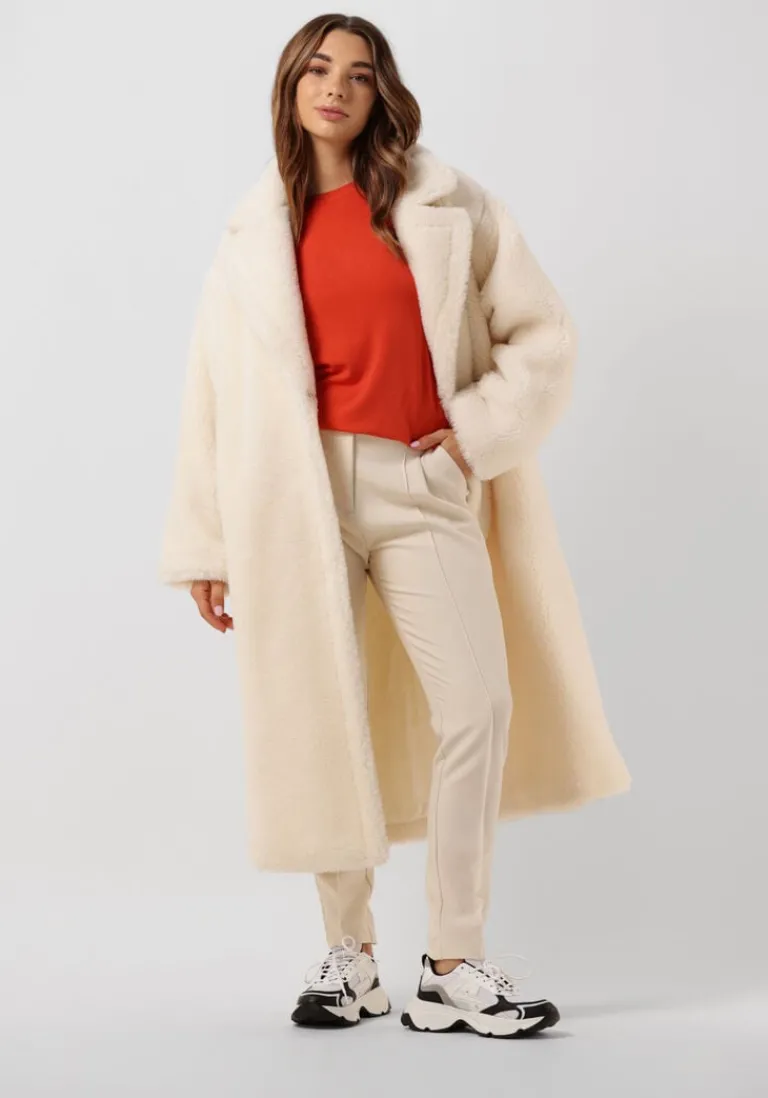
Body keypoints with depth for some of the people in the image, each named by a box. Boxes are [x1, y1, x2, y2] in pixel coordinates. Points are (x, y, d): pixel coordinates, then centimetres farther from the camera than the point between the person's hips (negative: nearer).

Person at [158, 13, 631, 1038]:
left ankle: (454, 968, -1)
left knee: (478, 705, -11)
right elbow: (217, 394, 11)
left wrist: (481, 427, -5)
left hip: (424, 488, -1)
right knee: (323, 719, 2)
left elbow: (540, 331, 10)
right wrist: (205, 545, 8)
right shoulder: (255, 233, 12)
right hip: (302, 492, 1)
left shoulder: (449, 208, 7)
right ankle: (349, 955, 16)